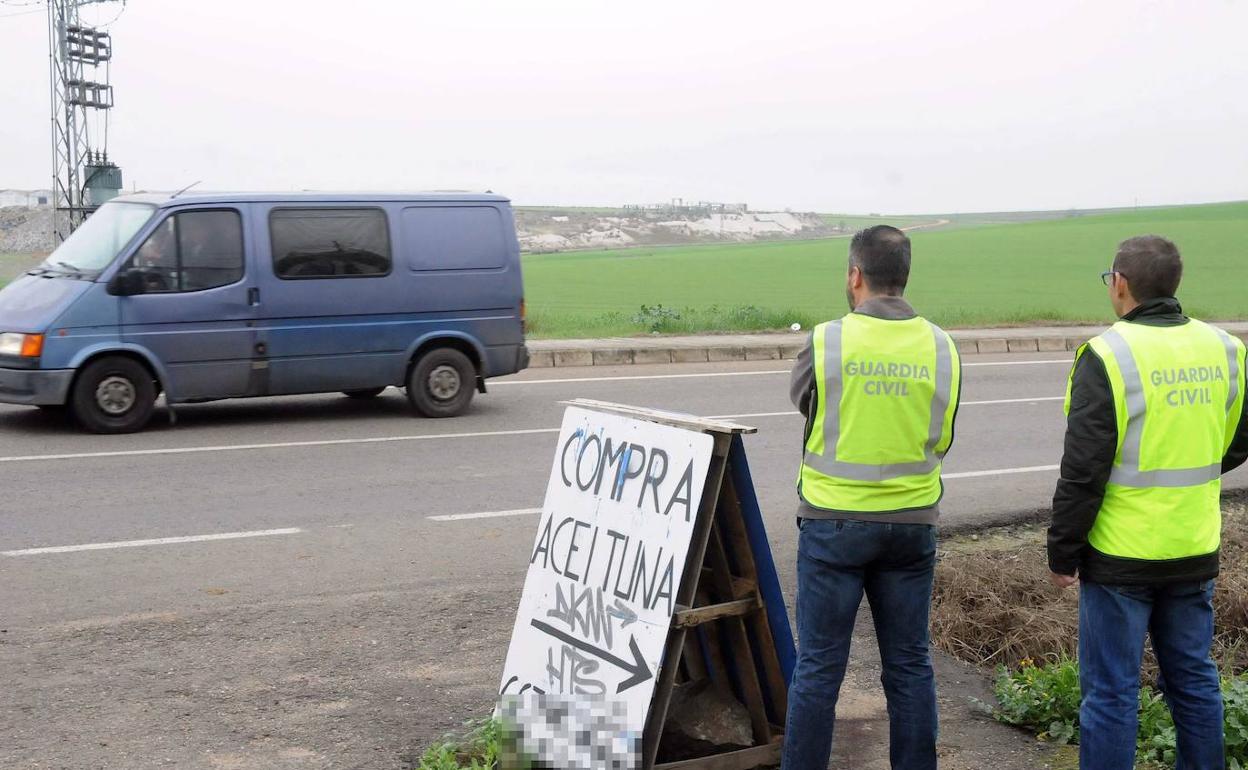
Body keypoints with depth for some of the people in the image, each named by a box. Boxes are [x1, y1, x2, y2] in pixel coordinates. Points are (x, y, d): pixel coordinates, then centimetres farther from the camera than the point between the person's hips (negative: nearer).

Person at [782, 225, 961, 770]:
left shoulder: (828, 341, -12)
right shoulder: (940, 347, -3)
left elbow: (802, 398, 7)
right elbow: (940, 439, 6)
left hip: (834, 521, -3)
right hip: (912, 522, 3)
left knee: (819, 664, 5)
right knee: (909, 663, 12)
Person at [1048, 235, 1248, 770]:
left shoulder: (1109, 354, -16)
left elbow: (1082, 471, -16)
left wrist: (1062, 551, -6)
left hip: (1121, 555, -6)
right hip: (1195, 551, 6)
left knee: (1111, 689, 3)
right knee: (1193, 677, 17)